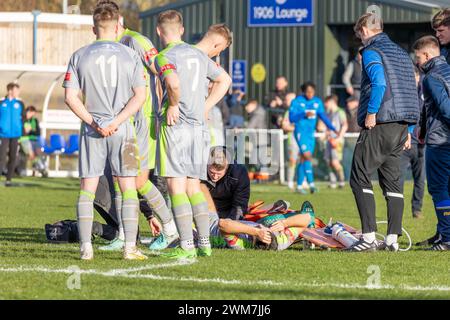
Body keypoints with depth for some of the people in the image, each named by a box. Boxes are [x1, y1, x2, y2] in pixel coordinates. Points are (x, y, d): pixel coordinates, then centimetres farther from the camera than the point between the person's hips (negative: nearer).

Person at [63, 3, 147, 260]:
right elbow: (140, 96, -6)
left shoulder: (80, 56, 2)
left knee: (87, 188, 5)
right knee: (128, 188, 4)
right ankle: (130, 247, 0)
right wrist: (116, 122, -10)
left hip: (91, 132, 1)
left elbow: (71, 97, -4)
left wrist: (93, 122, -6)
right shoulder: (130, 56, 1)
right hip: (123, 132, -1)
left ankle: (86, 246, 0)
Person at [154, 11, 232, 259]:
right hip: (197, 126, 7)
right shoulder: (199, 55, 15)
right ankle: (204, 243, 11)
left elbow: (174, 82, -28)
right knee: (193, 186, 12)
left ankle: (186, 246, -11)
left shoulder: (165, 56, -7)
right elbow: (224, 80, 26)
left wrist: (173, 105, -10)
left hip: (174, 125, -7)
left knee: (176, 185, -6)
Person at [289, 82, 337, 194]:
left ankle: (299, 186, 14)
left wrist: (333, 128, 2)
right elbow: (291, 118, -13)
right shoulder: (297, 102, -8)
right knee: (307, 156, -18)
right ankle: (311, 184, -22)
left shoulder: (317, 102, 7)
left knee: (303, 160, 7)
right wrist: (304, 114, -26)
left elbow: (323, 116, 12)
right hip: (300, 133, -5)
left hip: (311, 134, 5)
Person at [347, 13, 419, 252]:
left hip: (380, 125, -8)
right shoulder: (401, 53, 20)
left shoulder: (371, 51, -5)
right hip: (401, 126, 8)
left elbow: (379, 82, -24)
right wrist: (408, 129, 20)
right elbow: (413, 93, 20)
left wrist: (371, 113, -16)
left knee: (359, 179, -5)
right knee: (392, 181, 10)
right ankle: (392, 239, 6)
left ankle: (369, 237, -14)